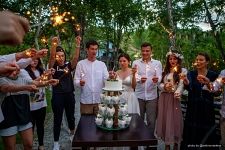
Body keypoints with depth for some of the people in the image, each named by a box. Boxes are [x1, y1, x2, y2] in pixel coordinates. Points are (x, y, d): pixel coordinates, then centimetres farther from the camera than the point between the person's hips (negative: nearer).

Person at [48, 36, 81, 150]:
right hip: (57, 96, -2)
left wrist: (77, 45, -28)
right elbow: (51, 57, -22)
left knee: (70, 117, 18)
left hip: (69, 95, 3)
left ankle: (72, 135, 43)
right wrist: (54, 45, -39)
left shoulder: (68, 65, 3)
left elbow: (75, 58, -13)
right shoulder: (53, 66, -3)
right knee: (57, 120, 6)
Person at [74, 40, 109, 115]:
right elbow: (76, 80, -1)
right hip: (85, 100, -2)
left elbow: (106, 79, 1)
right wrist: (80, 83, -23)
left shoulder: (102, 64, 8)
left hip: (99, 100, 2)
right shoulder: (81, 64, 1)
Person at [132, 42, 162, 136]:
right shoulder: (136, 63, 4)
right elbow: (133, 77, -7)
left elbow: (159, 77, -7)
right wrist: (139, 79, -30)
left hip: (152, 96, 0)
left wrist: (156, 80, -31)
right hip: (139, 95, 0)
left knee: (151, 121, 6)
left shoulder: (157, 63, 5)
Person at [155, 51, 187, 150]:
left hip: (174, 98, -3)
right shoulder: (165, 70, 13)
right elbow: (159, 84, 9)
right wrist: (164, 87, -12)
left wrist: (177, 93, -28)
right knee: (164, 119, 7)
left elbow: (181, 85, -11)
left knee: (174, 119, 1)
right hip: (164, 98, 4)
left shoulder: (182, 71, 0)